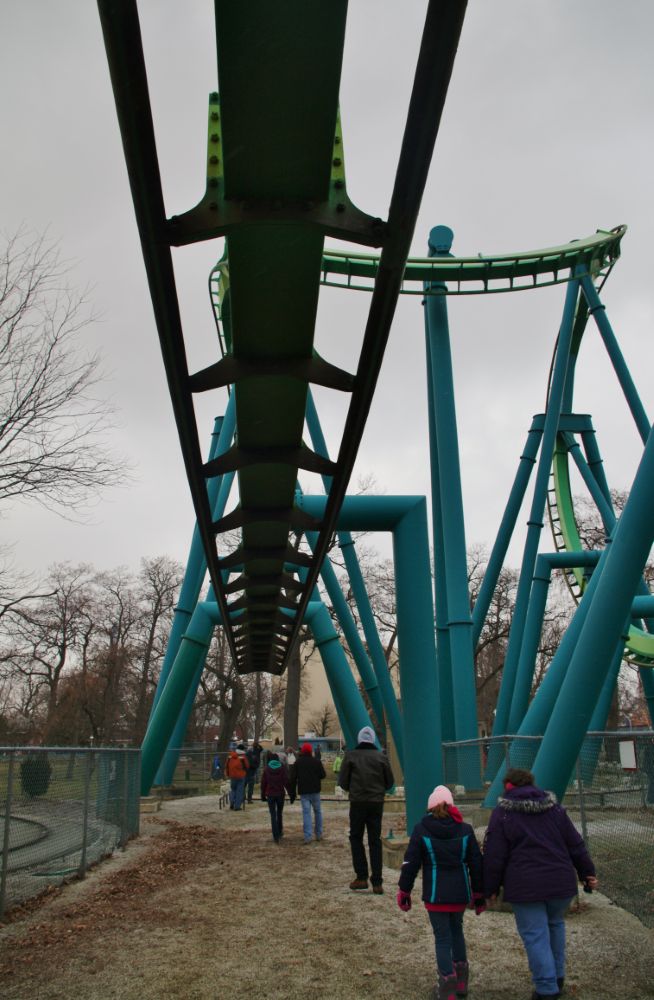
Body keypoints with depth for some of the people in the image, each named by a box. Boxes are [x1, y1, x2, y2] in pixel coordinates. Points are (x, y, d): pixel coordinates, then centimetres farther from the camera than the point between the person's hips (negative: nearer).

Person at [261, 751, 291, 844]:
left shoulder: (266, 769, 0)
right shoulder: (283, 767, -2)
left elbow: (263, 783, 1)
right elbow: (287, 782, -5)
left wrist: (263, 795, 10)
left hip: (270, 794, -1)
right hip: (280, 794, 1)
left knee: (273, 815, 2)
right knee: (279, 813, 19)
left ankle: (276, 836, -3)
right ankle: (280, 832, 25)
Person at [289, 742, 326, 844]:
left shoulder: (297, 763, 2)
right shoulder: (317, 762, -2)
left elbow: (293, 779, 0)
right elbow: (323, 775, -3)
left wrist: (292, 793, 4)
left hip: (303, 792, 0)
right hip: (315, 791, 0)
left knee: (306, 813, 0)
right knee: (317, 811, 14)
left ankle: (307, 837, -8)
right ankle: (319, 834, 17)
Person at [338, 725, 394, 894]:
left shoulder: (351, 756, -6)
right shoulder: (381, 757, -1)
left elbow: (342, 781, -4)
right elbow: (390, 782, 5)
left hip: (357, 802, -2)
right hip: (377, 803, 2)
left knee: (356, 838, 13)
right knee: (375, 841, 8)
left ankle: (361, 877, 8)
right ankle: (377, 882, 5)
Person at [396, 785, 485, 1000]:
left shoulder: (421, 829, -6)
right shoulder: (465, 829, 1)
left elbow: (411, 863, -4)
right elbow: (476, 863, 5)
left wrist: (404, 891, 6)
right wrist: (478, 894, 14)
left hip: (436, 894, -3)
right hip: (461, 893, 4)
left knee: (442, 937, 6)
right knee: (456, 930, 22)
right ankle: (461, 981, 28)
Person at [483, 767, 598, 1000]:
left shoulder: (502, 813, -4)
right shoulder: (555, 808, 8)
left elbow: (494, 857, -5)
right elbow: (576, 844, 11)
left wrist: (491, 889, 4)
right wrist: (587, 872, 21)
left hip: (526, 886, -5)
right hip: (561, 882, 5)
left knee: (535, 936, 3)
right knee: (555, 924, 25)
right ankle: (557, 977, 32)